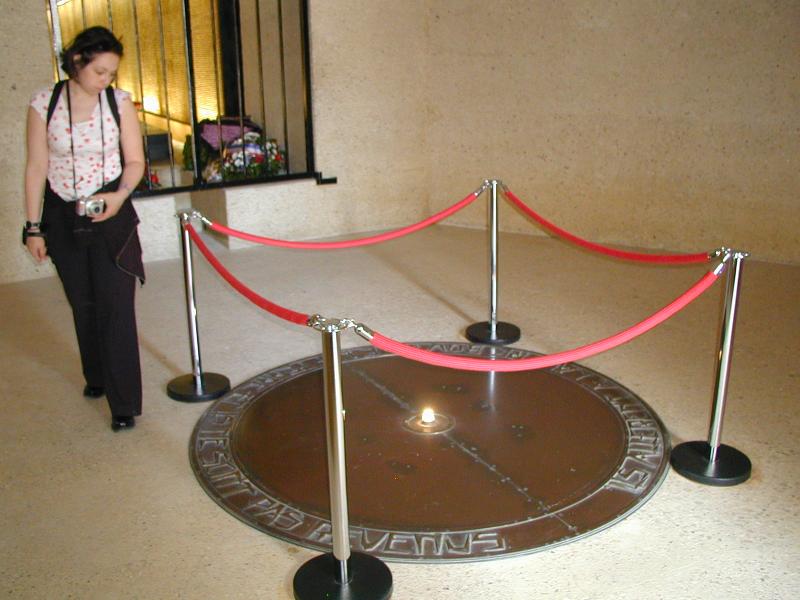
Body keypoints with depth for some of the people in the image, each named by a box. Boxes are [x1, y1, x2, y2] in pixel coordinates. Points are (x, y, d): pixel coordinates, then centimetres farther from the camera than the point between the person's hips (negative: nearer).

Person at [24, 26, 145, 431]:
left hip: (111, 216, -1)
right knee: (83, 305, 14)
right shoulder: (44, 103, -4)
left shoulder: (119, 102, -3)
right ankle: (96, 376, 37)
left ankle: (124, 402, -1)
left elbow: (135, 161, 0)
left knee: (115, 307, -7)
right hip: (63, 218, 2)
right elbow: (36, 167, -2)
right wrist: (33, 226, -3)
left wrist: (120, 194, -19)